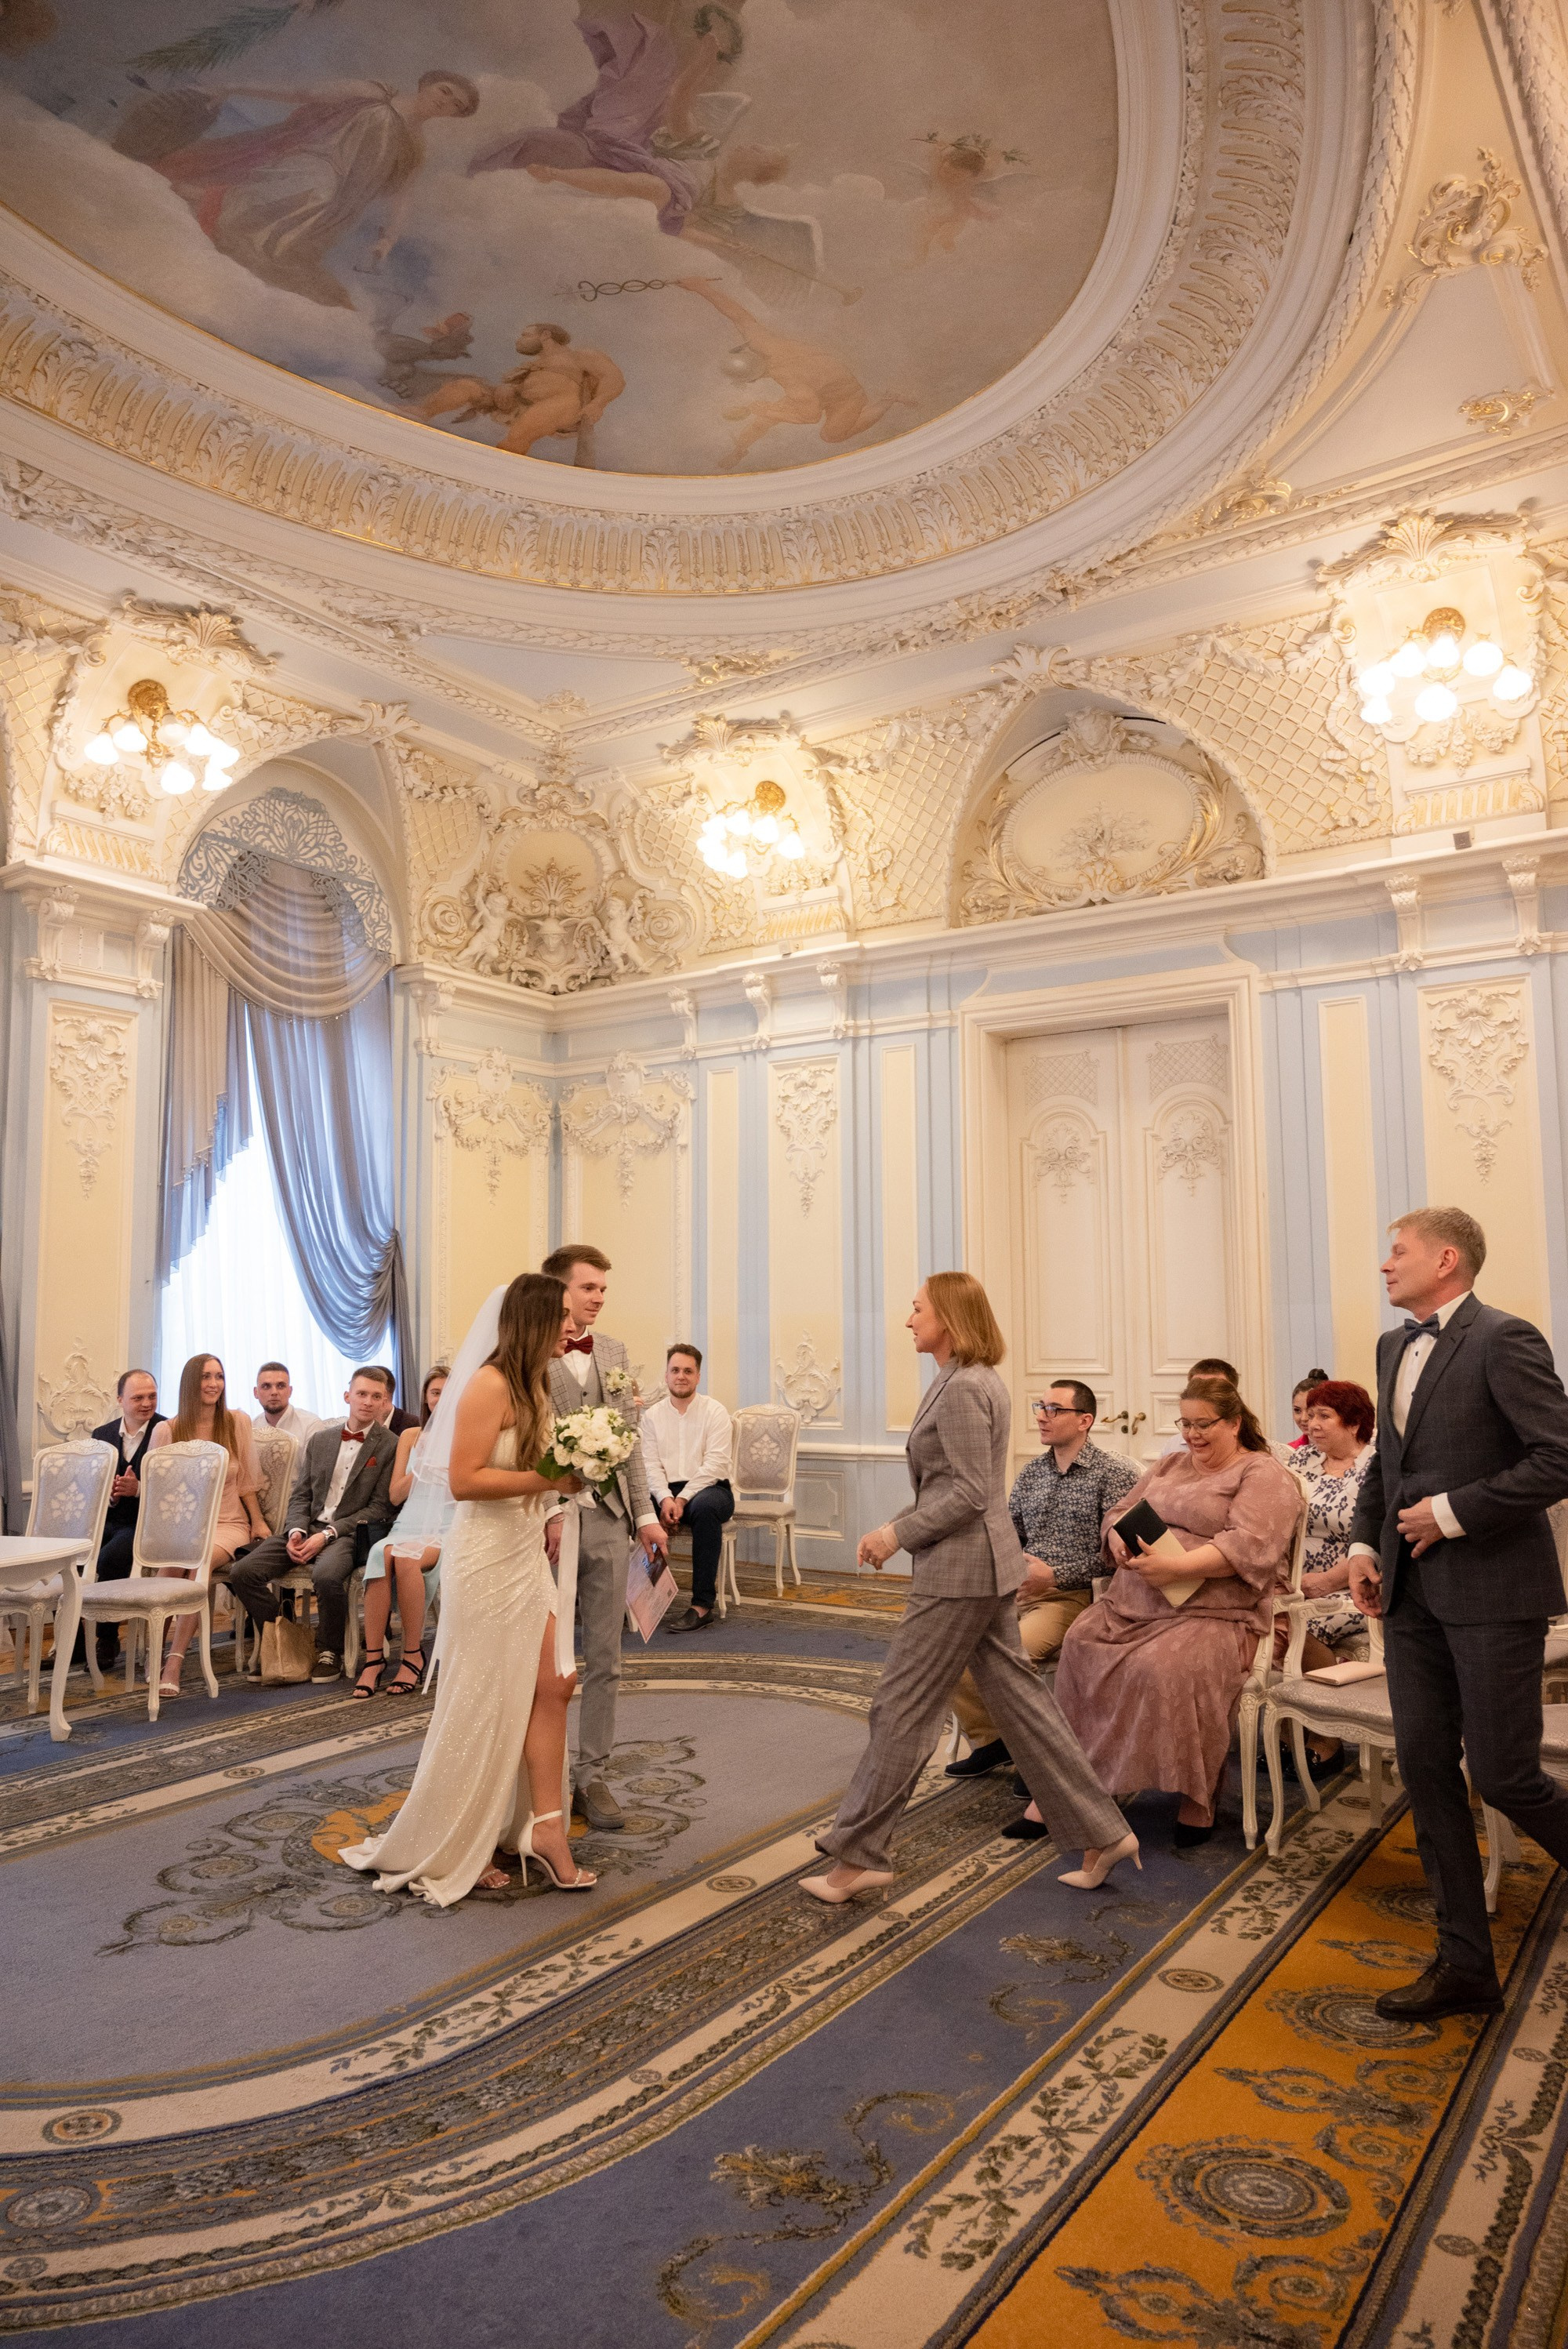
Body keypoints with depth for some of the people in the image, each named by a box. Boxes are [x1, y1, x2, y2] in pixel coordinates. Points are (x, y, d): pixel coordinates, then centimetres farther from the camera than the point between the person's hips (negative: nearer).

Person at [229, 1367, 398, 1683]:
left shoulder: (390, 1446, -3)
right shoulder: (320, 1439, 14)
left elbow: (379, 1508, -7)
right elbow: (301, 1494, 15)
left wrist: (327, 1535, -14)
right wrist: (296, 1531, -6)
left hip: (349, 1533, -5)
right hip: (310, 1527, 5)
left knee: (326, 1576, -37)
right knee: (244, 1572, -16)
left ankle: (329, 1652, -9)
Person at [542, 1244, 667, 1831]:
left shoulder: (614, 1352, 10)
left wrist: (645, 1514, 9)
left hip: (608, 1521, 5)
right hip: (549, 1522, -5)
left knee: (603, 1659, 11)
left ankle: (590, 1776, 24)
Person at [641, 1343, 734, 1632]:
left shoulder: (715, 1412, 0)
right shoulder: (652, 1416, 10)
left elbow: (715, 1464, -10)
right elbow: (651, 1465, 1)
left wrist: (682, 1500, -20)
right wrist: (665, 1499, -18)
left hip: (709, 1488, -3)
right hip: (666, 1491, 3)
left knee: (704, 1506, -38)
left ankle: (703, 1605, -32)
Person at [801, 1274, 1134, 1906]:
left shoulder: (962, 1388, -18)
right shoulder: (975, 1381, 13)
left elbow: (968, 1493, -21)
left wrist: (899, 1533, -15)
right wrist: (900, 1527, 11)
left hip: (959, 1569, -10)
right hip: (986, 1566, 10)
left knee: (901, 1707, -1)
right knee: (1016, 1694, 14)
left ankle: (858, 1856, 10)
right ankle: (1102, 1832, 20)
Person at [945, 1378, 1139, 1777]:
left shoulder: (1114, 1473, -5)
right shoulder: (1031, 1473, 16)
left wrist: (1055, 1575, -18)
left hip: (1075, 1595, -6)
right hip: (1019, 1590, 6)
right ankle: (988, 1741, 2)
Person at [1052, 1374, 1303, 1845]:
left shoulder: (1264, 1475, 1)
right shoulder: (1168, 1465, 23)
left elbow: (1248, 1546, -15)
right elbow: (1120, 1512, 22)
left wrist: (1176, 1567, -24)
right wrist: (1119, 1540, -3)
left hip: (1211, 1611, -6)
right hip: (1134, 1603, 7)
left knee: (1164, 1668, -33)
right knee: (1079, 1644, -19)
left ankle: (1196, 1796, -14)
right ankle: (1092, 1770, -9)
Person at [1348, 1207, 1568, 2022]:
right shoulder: (1394, 1345, 12)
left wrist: (1452, 1513, -18)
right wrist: (1365, 1542, 8)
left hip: (1491, 1589, -7)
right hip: (1414, 1590, 8)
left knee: (1501, 1775, -1)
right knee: (1425, 1769, 8)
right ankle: (1464, 1964, 20)